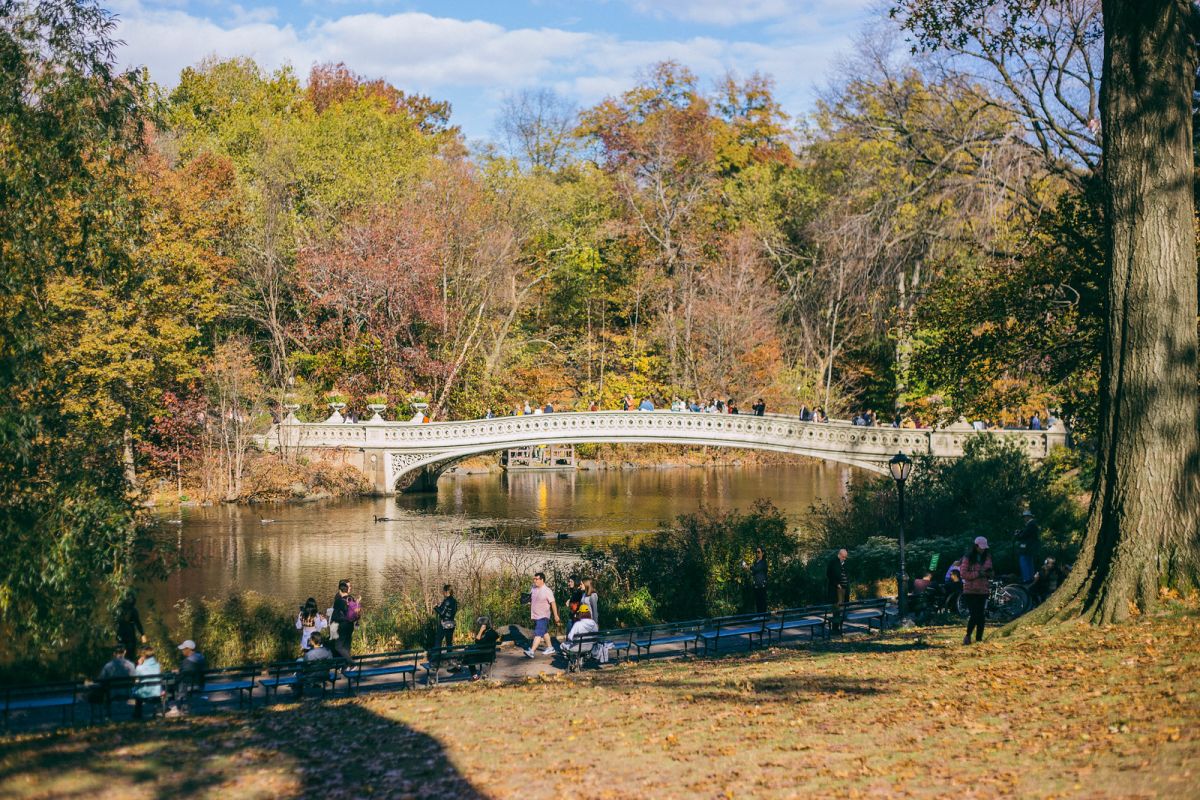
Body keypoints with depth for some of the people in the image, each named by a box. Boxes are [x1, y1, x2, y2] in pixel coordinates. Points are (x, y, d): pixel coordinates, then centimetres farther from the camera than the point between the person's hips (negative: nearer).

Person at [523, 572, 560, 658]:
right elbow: (531, 600, 22)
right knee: (544, 632, 19)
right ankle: (550, 648, 31)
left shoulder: (547, 591, -14)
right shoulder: (533, 589, 6)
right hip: (535, 615, 8)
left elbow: (553, 603, -13)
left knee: (538, 633, -14)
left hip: (543, 616, -8)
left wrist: (556, 616, -13)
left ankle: (532, 651, -21)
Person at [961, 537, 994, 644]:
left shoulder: (987, 558, 10)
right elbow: (964, 574, -10)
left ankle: (979, 638, 12)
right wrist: (978, 574, -18)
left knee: (981, 616, 3)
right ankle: (968, 636, 6)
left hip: (983, 591, 4)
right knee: (974, 615, -11)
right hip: (970, 591, -4)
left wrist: (989, 574, -4)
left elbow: (989, 575, 19)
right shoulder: (968, 558, -5)